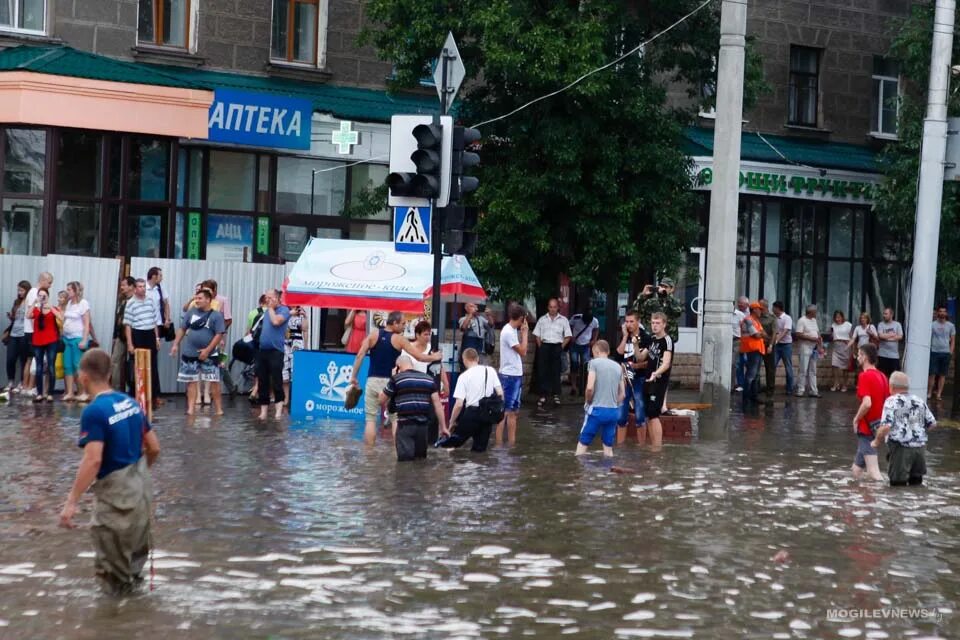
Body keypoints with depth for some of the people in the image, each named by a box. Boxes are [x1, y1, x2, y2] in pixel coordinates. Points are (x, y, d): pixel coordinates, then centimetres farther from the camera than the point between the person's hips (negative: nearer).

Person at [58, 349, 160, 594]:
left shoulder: (94, 412, -20)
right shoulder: (131, 403, 3)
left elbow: (93, 460, -27)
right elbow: (154, 448, 8)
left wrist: (72, 502, -24)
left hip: (116, 490, -8)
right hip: (141, 485, 8)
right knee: (135, 536, 28)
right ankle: (133, 573, 48)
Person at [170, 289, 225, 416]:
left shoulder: (216, 315, -7)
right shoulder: (191, 312, 5)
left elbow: (219, 334, -10)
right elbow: (182, 329, 11)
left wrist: (207, 350, -16)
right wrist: (176, 344, 4)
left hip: (209, 355, -3)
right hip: (190, 353, 3)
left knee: (214, 381, -1)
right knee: (191, 381, 5)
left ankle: (218, 408, 6)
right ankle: (190, 408, 7)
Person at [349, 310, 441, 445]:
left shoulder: (373, 335, 3)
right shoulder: (399, 339, -3)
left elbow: (360, 356, -3)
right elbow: (419, 357, -1)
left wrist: (354, 376, 1)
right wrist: (434, 357, 16)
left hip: (373, 381, 2)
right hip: (389, 382, -2)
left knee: (370, 419, 4)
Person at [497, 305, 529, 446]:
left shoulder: (512, 330, 12)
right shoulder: (508, 332, -17)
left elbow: (521, 350, 13)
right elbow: (523, 351, -16)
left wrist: (523, 332, 9)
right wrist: (525, 332, -9)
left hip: (516, 375, 10)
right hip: (509, 375, -10)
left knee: (513, 410, 13)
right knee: (506, 410, -7)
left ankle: (511, 442, 18)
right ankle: (499, 443, -5)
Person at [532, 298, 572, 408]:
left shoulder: (563, 320, 5)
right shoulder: (542, 319, 9)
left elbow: (568, 337, 3)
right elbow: (537, 335, 10)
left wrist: (561, 348, -5)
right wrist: (540, 347, 0)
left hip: (557, 347, -1)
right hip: (544, 346, 1)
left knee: (556, 372, 2)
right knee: (542, 371, -2)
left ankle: (556, 395, 9)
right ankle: (543, 396, 2)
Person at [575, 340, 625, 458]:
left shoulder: (594, 363, -3)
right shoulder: (618, 366, 14)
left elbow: (590, 387, -15)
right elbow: (622, 394, 14)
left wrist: (588, 402, 1)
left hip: (597, 409, -5)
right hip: (614, 411, 5)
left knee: (583, 443, 5)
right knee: (608, 446, 13)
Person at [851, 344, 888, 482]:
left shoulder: (865, 376, -16)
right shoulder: (882, 376, 9)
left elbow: (867, 403, -27)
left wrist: (856, 419, -12)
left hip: (866, 428, -9)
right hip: (878, 426, 9)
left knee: (873, 472, -9)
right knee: (857, 468, 18)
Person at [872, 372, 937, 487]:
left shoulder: (892, 401, -8)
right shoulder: (919, 401, 10)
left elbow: (886, 426, -18)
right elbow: (932, 423, 13)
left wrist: (877, 441, -3)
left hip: (900, 448, -5)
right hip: (920, 447, 6)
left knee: (898, 484, 1)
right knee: (916, 482, 16)